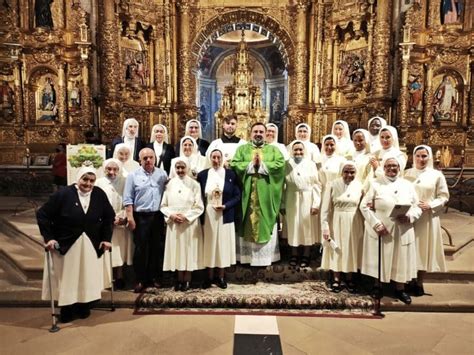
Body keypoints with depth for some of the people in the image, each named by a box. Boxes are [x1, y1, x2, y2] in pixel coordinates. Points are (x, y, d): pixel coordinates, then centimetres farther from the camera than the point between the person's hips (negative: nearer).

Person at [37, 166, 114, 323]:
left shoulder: (99, 194, -7)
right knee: (67, 278, 8)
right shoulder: (63, 194, -15)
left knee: (87, 277, 11)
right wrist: (48, 238, -15)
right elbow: (42, 215, -10)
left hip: (90, 245, 3)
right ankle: (66, 311, 25)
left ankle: (84, 307, 29)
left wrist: (107, 238, 0)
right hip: (65, 244, -2)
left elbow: (109, 216, 4)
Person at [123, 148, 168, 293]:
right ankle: (141, 280, 15)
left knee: (157, 247, 10)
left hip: (158, 216, 3)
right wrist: (130, 217, -9)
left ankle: (155, 277, 23)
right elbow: (128, 199, -3)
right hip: (141, 217, -2)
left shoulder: (162, 174, 6)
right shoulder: (133, 175, -1)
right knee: (140, 248, 3)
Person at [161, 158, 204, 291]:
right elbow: (163, 205, 5)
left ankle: (187, 280, 15)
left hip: (190, 224, -2)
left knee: (188, 251, 3)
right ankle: (179, 279, 19)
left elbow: (199, 207, -4)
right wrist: (172, 215, -12)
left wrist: (185, 216, -14)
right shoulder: (169, 184, 4)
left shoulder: (194, 184, -2)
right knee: (176, 251, 6)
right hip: (173, 223, 2)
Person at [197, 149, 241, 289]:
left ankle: (221, 277, 20)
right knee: (209, 245, 7)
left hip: (225, 217, -1)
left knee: (223, 244, 6)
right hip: (208, 216, 1)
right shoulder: (202, 175, 4)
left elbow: (237, 196, 0)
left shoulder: (231, 174, 0)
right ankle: (209, 277, 20)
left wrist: (225, 206, -15)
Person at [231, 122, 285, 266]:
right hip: (247, 193, 0)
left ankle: (266, 257, 13)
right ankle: (247, 256, 12)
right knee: (247, 224, 3)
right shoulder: (242, 149, 12)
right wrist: (251, 164, -12)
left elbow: (280, 164, -6)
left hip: (266, 193, 0)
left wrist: (262, 165, -12)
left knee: (266, 222, 4)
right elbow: (234, 164, -4)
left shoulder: (273, 149, 11)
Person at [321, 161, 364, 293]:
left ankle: (349, 279, 29)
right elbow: (325, 208, -9)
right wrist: (325, 227, -12)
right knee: (337, 250, 8)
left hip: (354, 223, 2)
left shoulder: (359, 185, -1)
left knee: (352, 250, 12)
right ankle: (336, 279, 23)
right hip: (337, 222, -2)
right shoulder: (333, 185, -10)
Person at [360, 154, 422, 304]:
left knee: (401, 260, 11)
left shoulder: (407, 185, 7)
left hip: (402, 231, 3)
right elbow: (364, 206, -6)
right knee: (380, 260, 6)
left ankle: (400, 289, 29)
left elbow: (418, 207, 8)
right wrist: (376, 224, -16)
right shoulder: (375, 183, -2)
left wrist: (409, 216, -13)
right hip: (380, 230, -3)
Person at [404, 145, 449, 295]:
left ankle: (419, 283, 18)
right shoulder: (407, 173, 6)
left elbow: (444, 196, 2)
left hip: (427, 217, -1)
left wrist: (430, 205, -14)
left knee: (424, 248, 5)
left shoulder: (437, 175, 2)